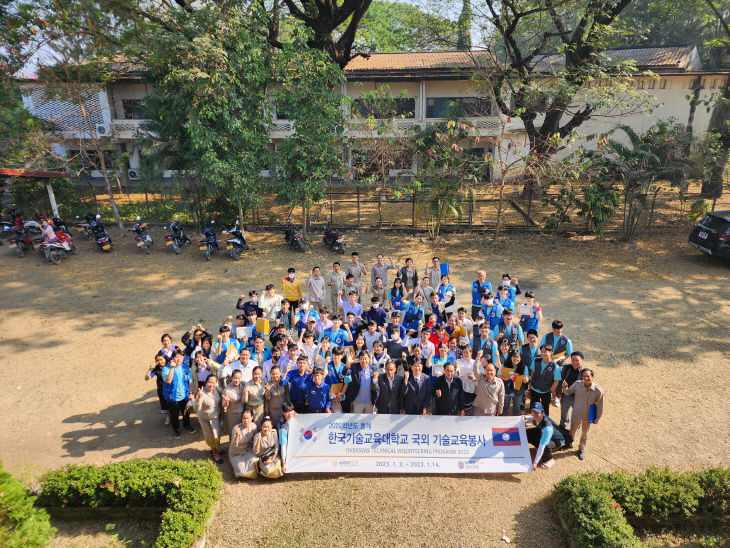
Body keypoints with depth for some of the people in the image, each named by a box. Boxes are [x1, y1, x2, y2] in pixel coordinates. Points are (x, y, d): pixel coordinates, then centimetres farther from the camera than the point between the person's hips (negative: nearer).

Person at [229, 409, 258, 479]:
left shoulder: (254, 426, -13)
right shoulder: (236, 428, -26)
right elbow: (234, 445, -27)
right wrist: (237, 435, -43)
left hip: (248, 450, 3)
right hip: (236, 453, -3)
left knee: (254, 460, -27)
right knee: (242, 472, -18)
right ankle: (235, 464, 14)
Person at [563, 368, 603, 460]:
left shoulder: (598, 390, -24)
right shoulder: (577, 384, -21)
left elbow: (599, 405, -9)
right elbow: (569, 392, -3)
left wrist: (598, 418, -2)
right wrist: (565, 388, -26)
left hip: (588, 416, -1)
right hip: (576, 413, 1)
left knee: (585, 434, 21)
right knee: (572, 430, 21)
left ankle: (581, 449, 46)